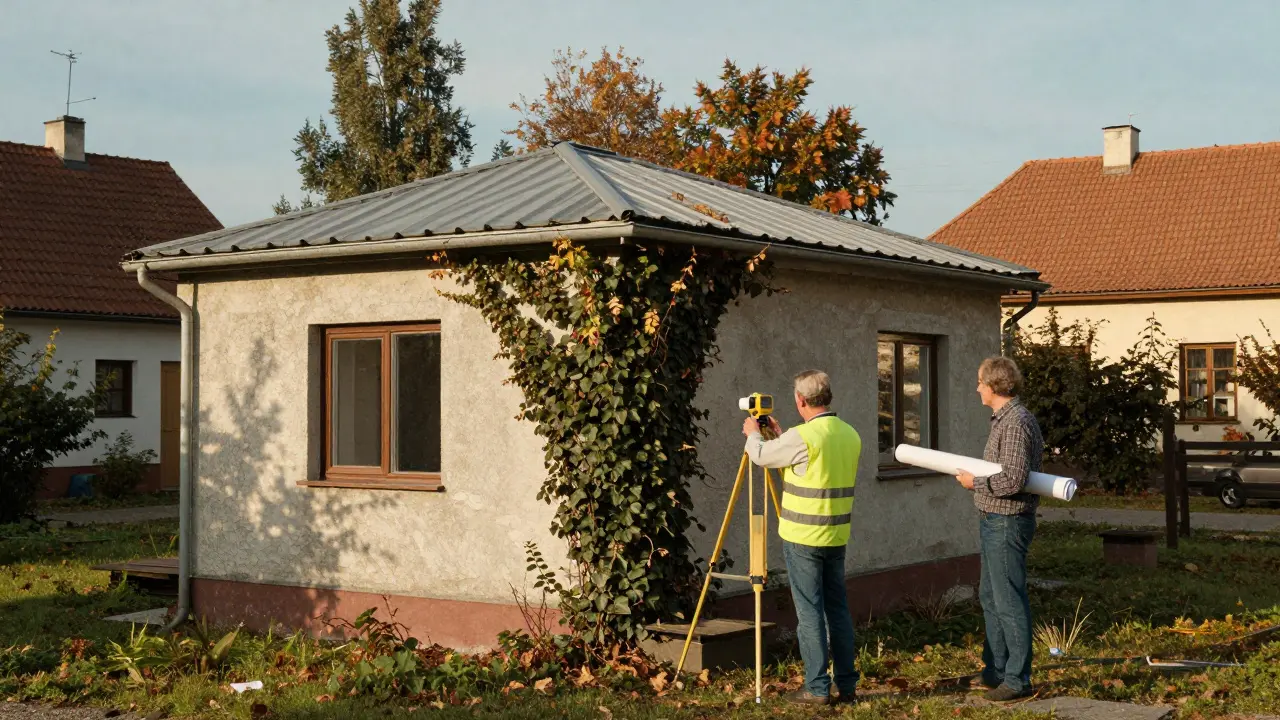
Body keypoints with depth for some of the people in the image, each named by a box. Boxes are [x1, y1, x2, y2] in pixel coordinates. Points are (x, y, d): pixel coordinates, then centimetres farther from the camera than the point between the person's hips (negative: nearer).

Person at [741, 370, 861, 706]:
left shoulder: (801, 437, -17)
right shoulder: (851, 436, 6)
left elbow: (761, 455, -1)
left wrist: (753, 433, 20)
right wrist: (780, 435, 29)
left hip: (803, 538, -7)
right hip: (837, 537, 7)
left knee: (810, 612, -2)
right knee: (838, 609, 12)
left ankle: (817, 689, 1)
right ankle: (847, 684, 16)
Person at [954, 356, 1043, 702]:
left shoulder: (1016, 422, -20)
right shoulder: (1004, 419, 12)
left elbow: (1013, 480, -27)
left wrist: (975, 482, -15)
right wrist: (976, 476, 15)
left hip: (1007, 523, -11)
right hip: (994, 521, 11)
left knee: (1009, 601, -4)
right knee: (990, 596, 18)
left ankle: (1017, 680, 3)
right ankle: (994, 672, 28)